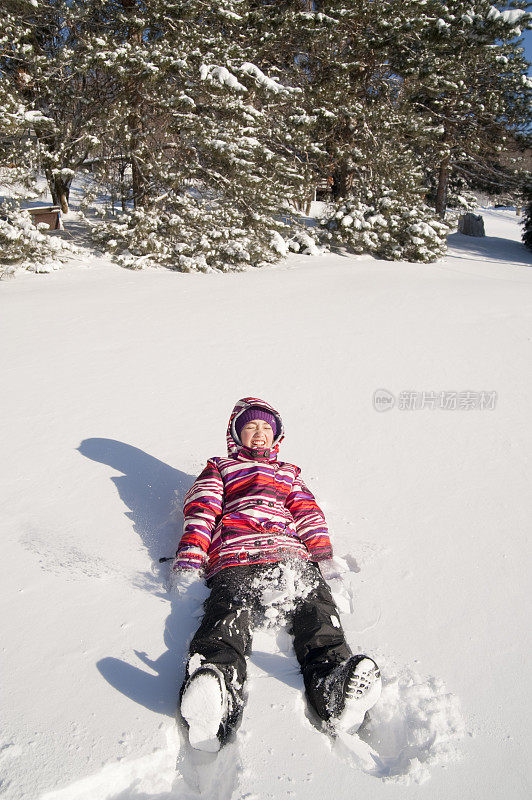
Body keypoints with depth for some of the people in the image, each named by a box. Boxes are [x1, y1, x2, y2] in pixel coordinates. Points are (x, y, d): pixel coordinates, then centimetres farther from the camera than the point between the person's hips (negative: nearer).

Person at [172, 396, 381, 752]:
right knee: (230, 613, -35)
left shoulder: (290, 473, 40)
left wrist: (324, 554, 5)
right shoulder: (220, 468, 33)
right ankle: (216, 696, -61)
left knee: (315, 606, -31)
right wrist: (189, 561, 0)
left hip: (291, 557, 3)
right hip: (234, 561, -2)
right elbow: (202, 512, 17)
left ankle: (335, 683, -55)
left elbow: (309, 513, 26)